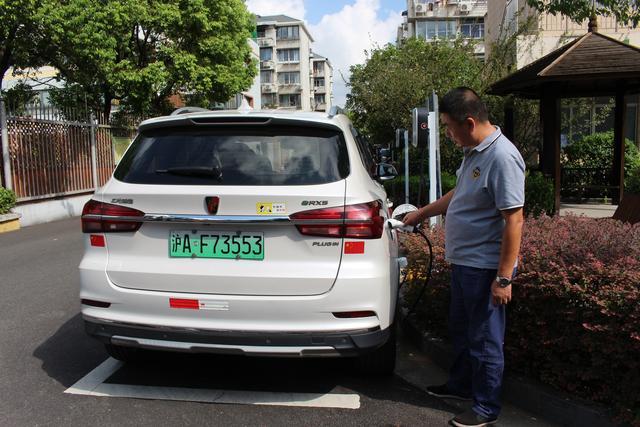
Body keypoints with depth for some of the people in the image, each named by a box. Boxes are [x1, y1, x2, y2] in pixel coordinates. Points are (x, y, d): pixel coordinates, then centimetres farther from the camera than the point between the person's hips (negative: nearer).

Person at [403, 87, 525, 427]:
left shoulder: (502, 157, -22)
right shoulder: (473, 152, 8)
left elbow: (514, 220, -24)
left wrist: (504, 278, -23)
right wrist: (422, 213, 30)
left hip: (485, 268, -10)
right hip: (463, 261, 10)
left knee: (485, 339, 6)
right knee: (461, 330, 23)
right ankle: (461, 385, 42)